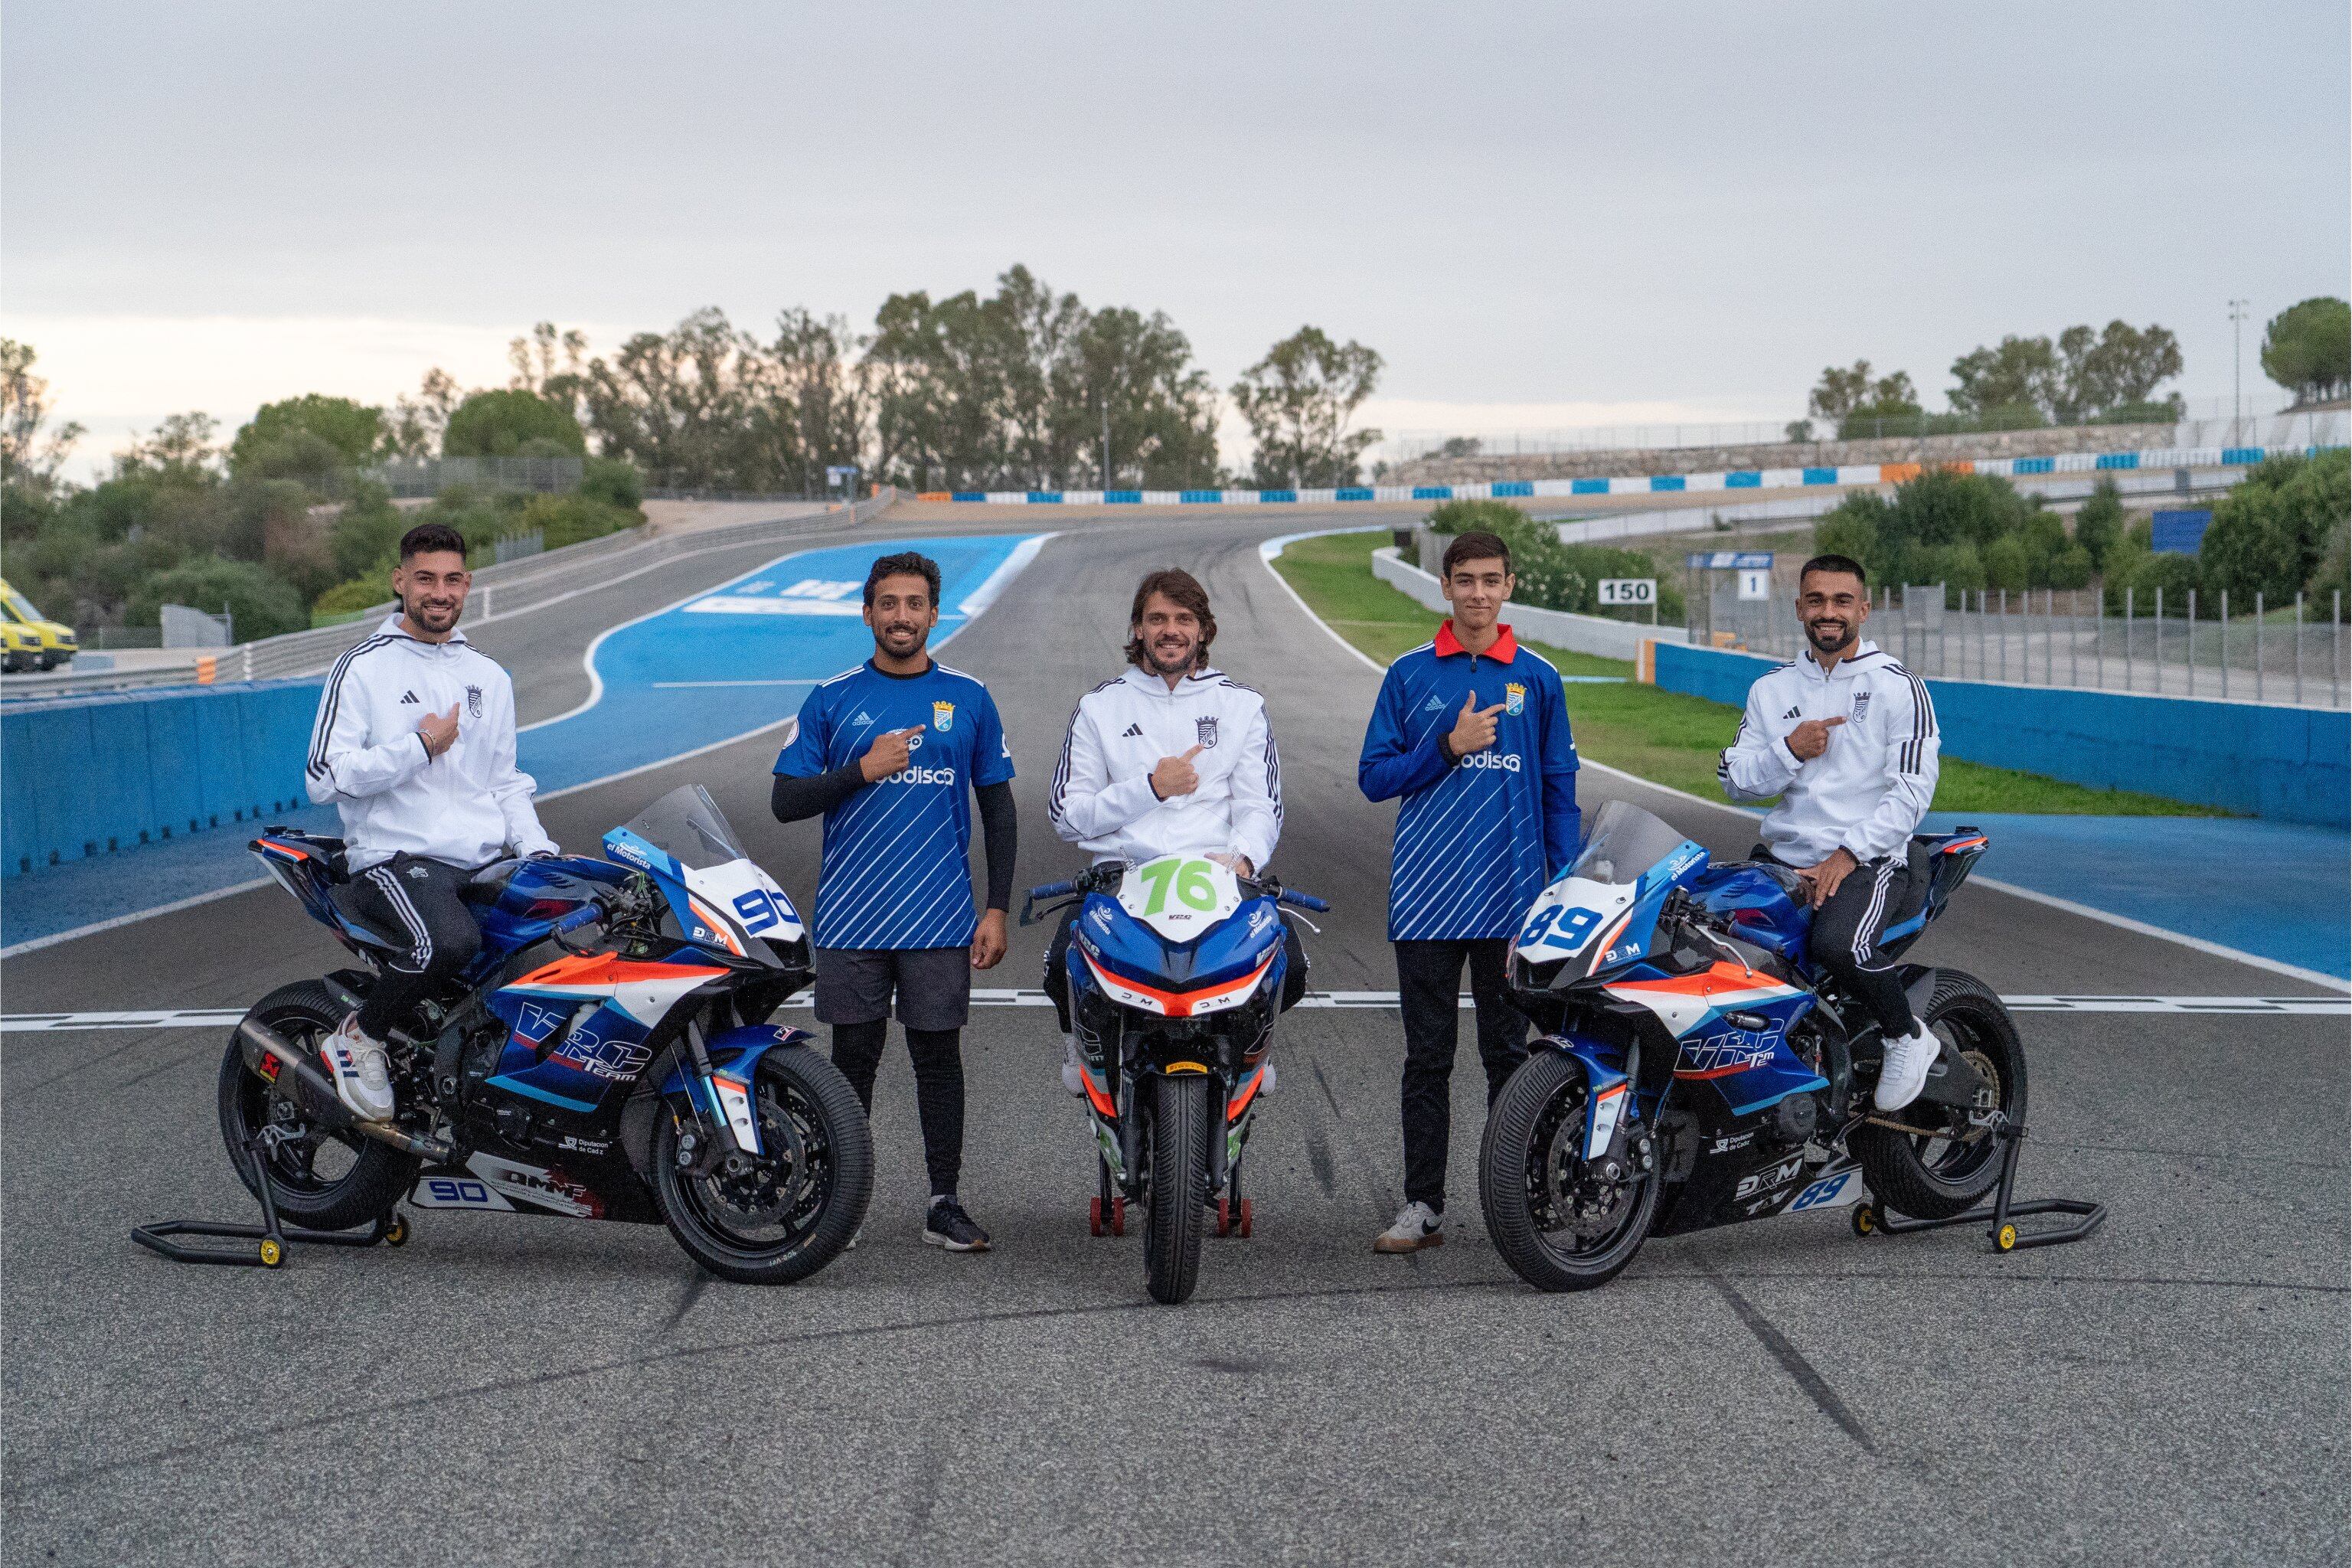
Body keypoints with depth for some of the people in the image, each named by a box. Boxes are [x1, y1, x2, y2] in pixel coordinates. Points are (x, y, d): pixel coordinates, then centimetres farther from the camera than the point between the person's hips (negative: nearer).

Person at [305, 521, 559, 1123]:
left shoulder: (489, 677, 19)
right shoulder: (363, 668, 0)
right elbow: (324, 778, -8)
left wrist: (540, 850, 6)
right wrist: (420, 747, -10)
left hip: (489, 861, 6)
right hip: (397, 856, -6)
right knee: (450, 939, -38)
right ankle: (360, 1038, -11)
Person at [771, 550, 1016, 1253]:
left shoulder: (969, 699, 5)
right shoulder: (833, 699, 4)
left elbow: (998, 806, 9)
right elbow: (786, 800, 1)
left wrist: (997, 909, 3)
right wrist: (864, 770, -14)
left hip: (940, 920, 0)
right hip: (850, 919, 0)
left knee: (938, 1053, 3)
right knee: (854, 1056, 6)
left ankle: (945, 1202, 9)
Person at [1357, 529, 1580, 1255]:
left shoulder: (1538, 679, 6)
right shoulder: (1409, 676, 5)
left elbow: (1559, 790, 8)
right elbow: (1374, 776, 3)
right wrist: (1450, 746, -12)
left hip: (1512, 897, 0)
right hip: (1426, 896, 0)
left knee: (1509, 1053, 6)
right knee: (1427, 1057, 5)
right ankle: (1423, 1203, 9)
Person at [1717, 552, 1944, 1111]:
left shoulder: (1898, 687, -1)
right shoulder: (1771, 689, 14)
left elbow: (1912, 789, -8)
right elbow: (1735, 780, 8)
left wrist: (1848, 855, -15)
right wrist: (1790, 750, -11)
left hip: (1870, 860, -5)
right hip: (1782, 856, 5)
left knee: (1838, 944, -34)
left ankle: (1907, 1038, -6)